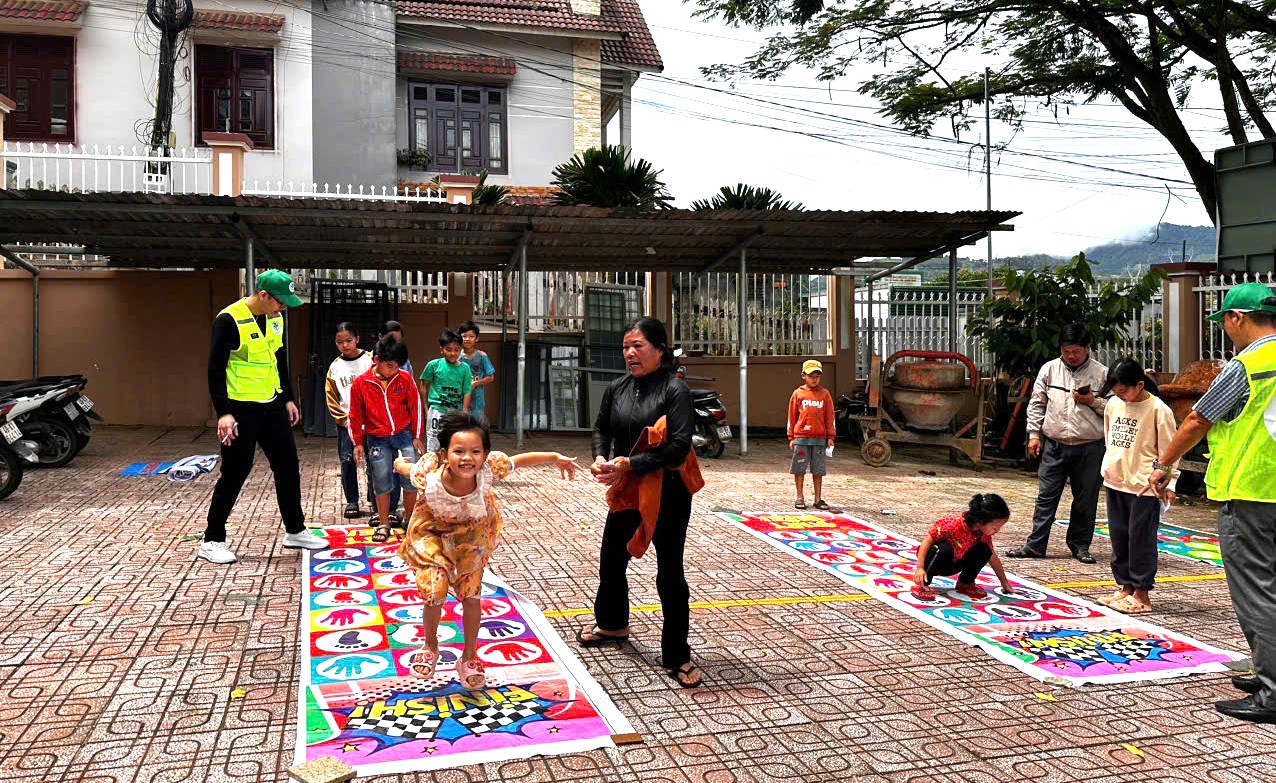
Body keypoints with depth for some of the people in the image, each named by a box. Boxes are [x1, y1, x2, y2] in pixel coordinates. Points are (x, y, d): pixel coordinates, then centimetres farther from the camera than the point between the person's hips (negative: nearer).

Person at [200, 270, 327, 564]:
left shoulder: (275, 319, 6)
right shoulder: (229, 320, -17)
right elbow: (216, 369, -17)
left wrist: (288, 399, 19)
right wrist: (223, 413, -23)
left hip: (272, 407, 7)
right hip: (241, 410, -7)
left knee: (288, 466, 10)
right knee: (235, 473, -2)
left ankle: (295, 531, 24)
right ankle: (212, 541, 12)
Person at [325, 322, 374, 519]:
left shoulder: (369, 360, -1)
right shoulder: (335, 366, 7)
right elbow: (331, 399, 8)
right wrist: (343, 419, -2)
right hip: (346, 422, 2)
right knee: (347, 460, 0)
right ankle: (352, 502, 11)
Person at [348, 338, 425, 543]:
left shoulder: (406, 378, -4)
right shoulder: (361, 383, -7)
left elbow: (415, 407, 3)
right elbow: (355, 414, 2)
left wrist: (416, 436, 5)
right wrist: (358, 443, 4)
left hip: (404, 435, 1)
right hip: (377, 440, -1)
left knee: (411, 481, 1)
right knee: (381, 484, 3)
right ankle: (383, 525, 16)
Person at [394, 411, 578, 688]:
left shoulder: (488, 470, -35)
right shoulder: (429, 477, -37)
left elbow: (522, 460, -17)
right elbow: (406, 468, -12)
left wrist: (557, 458, -7)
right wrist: (399, 463, 11)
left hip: (472, 535, 1)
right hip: (433, 534, -1)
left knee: (471, 596, 5)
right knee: (433, 593, -6)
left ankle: (469, 658, 26)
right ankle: (430, 647, 27)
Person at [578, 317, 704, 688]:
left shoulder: (675, 389, -16)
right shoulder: (617, 389, 1)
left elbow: (679, 446, -22)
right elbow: (601, 428, 14)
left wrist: (631, 464, -24)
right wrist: (601, 457, -6)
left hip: (667, 494, -6)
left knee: (670, 574, 2)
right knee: (611, 560, 20)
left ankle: (677, 656, 15)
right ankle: (612, 623, 47)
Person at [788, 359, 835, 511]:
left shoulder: (825, 394, 5)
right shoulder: (798, 394, 3)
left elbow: (830, 417, 8)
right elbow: (792, 417, 6)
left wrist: (830, 436, 5)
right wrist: (791, 437, 4)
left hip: (820, 438, 1)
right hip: (801, 438, -1)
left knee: (818, 470, 6)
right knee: (799, 469, 3)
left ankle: (818, 499, 14)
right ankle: (800, 498, 13)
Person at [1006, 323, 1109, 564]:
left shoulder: (1101, 373, 1)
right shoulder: (1049, 369, 5)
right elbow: (1036, 404, 8)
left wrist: (1093, 402, -12)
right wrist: (1034, 434, 2)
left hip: (1089, 448, -1)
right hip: (1054, 446, 1)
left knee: (1086, 499, 8)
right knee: (1046, 496, 3)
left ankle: (1080, 545, 22)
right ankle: (1035, 544, 8)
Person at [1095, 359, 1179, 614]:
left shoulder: (1158, 409, -12)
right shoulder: (1113, 404, 7)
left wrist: (1167, 483, -12)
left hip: (1143, 485, -7)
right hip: (1115, 481, 7)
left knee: (1141, 539, -1)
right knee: (1119, 537, 12)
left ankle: (1141, 595, 8)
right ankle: (1125, 587, 23)